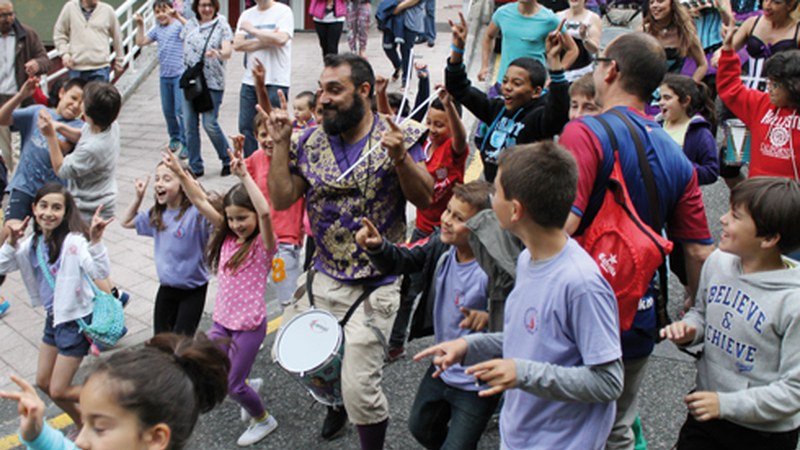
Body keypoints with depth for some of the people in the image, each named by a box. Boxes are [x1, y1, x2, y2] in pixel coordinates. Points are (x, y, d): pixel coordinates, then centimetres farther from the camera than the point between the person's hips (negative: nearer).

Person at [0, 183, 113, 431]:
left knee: (58, 391, 0)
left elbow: (100, 272, -37)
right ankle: (83, 425, 39)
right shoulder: (32, 242, -2)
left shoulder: (73, 241, -24)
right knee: (43, 382, 20)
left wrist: (96, 240, -51)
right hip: (53, 318, 8)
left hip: (76, 320, -8)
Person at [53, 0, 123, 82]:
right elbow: (59, 33, 11)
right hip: (76, 67, 1)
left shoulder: (107, 10, 1)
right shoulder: (70, 8, 2)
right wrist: (64, 53, -3)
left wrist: (119, 61, 15)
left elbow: (117, 37, 12)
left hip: (100, 67, -1)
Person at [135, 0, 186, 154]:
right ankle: (175, 138, 33)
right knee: (168, 110, 15)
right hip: (164, 76, 7)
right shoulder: (157, 29, 11)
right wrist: (140, 25, 7)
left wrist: (177, 16, -35)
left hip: (180, 74, -7)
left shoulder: (178, 25, -7)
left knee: (181, 110, -10)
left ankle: (186, 144, -2)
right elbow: (141, 42, 15)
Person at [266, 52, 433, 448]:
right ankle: (336, 399, 48)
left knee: (359, 388, -7)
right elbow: (281, 199, 1)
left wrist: (400, 158, -27)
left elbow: (424, 199, -11)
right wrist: (281, 144, -7)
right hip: (321, 277, 5)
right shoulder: (311, 142, 2)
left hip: (373, 285, -5)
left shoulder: (397, 137, -8)